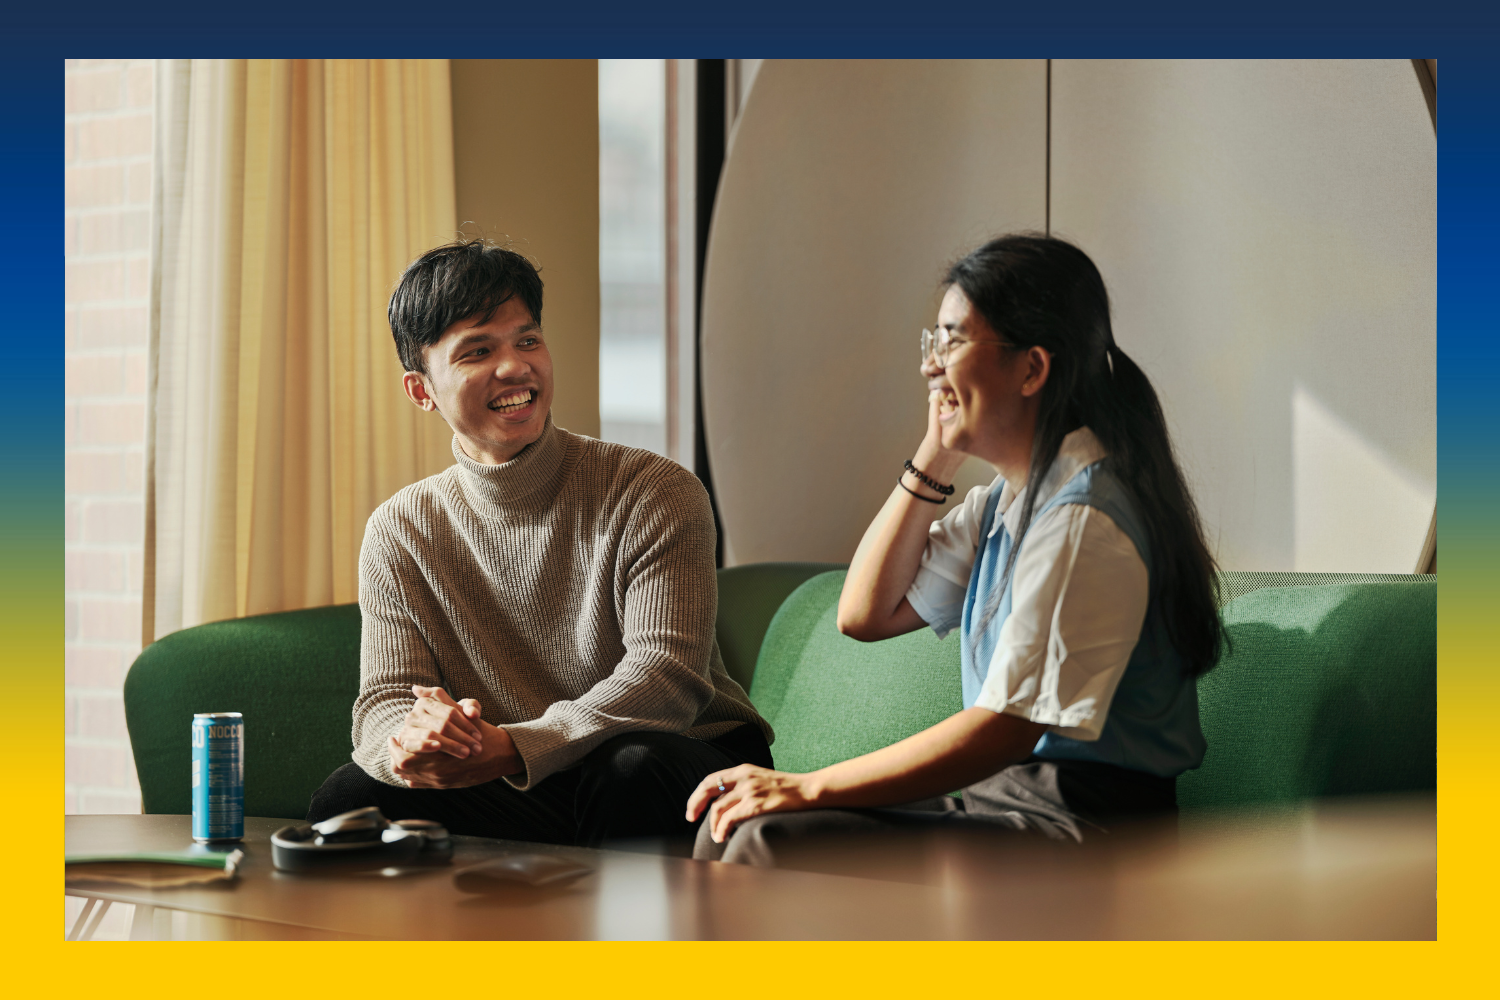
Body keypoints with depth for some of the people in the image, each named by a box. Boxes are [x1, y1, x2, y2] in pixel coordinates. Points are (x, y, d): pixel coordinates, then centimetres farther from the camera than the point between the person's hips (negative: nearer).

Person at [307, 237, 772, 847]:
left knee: (631, 766, -37)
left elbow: (668, 673, -18)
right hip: (519, 797, 2)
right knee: (351, 797, -21)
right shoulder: (399, 533, 4)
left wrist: (511, 748, -33)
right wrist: (410, 744, -30)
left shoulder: (656, 494, -8)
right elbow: (384, 701, -2)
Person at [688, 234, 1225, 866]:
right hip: (998, 800, 9)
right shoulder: (1001, 504, 15)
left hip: (1078, 827, -9)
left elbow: (1007, 726, -22)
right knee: (736, 820, -3)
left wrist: (808, 788, -18)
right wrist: (934, 458, 8)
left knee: (770, 843, -22)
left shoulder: (1083, 518, -17)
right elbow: (865, 614, 16)